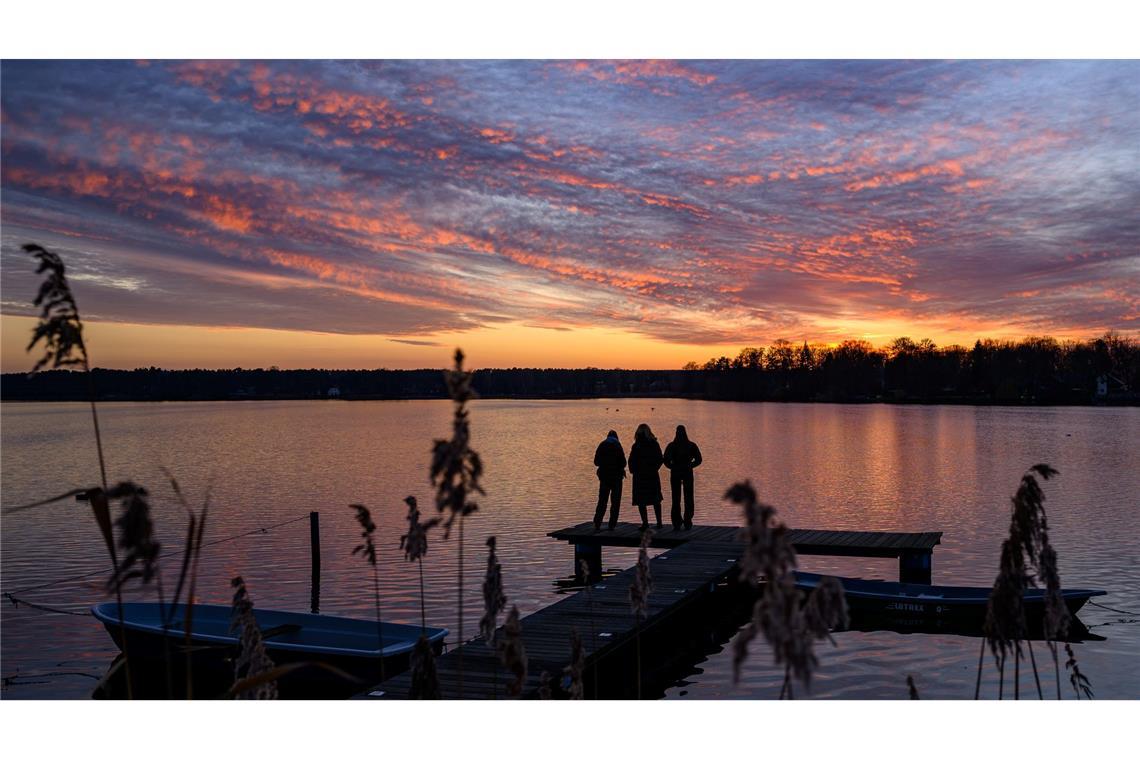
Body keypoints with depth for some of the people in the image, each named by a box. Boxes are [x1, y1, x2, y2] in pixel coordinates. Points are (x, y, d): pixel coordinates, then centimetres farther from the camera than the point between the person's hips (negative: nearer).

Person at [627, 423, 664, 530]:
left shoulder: (636, 446, -11)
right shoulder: (655, 444, 1)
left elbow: (632, 460, -9)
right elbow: (660, 459, 6)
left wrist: (633, 470, 7)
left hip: (640, 476, -4)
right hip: (653, 475, 4)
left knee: (641, 500, 2)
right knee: (656, 499, 15)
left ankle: (645, 522, -4)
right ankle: (659, 522, 18)